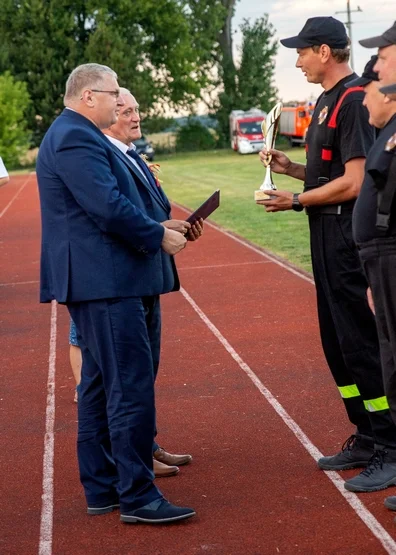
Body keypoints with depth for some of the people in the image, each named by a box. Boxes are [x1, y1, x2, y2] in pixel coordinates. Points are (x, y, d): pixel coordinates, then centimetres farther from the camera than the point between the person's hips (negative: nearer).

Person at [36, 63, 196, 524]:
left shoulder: (75, 135, 19)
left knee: (101, 384, 14)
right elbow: (110, 208, -23)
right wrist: (160, 236, -11)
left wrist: (159, 222, 11)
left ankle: (101, 488, 23)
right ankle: (138, 496, -2)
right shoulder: (76, 138, -15)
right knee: (131, 385, -8)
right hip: (104, 282, -11)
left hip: (98, 280, 11)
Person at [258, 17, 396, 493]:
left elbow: (354, 181, -20)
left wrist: (298, 200, -12)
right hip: (328, 237, 10)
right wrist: (291, 167, 8)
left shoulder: (354, 100, -14)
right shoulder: (327, 100, 16)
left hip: (349, 235, -10)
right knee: (336, 343, 14)